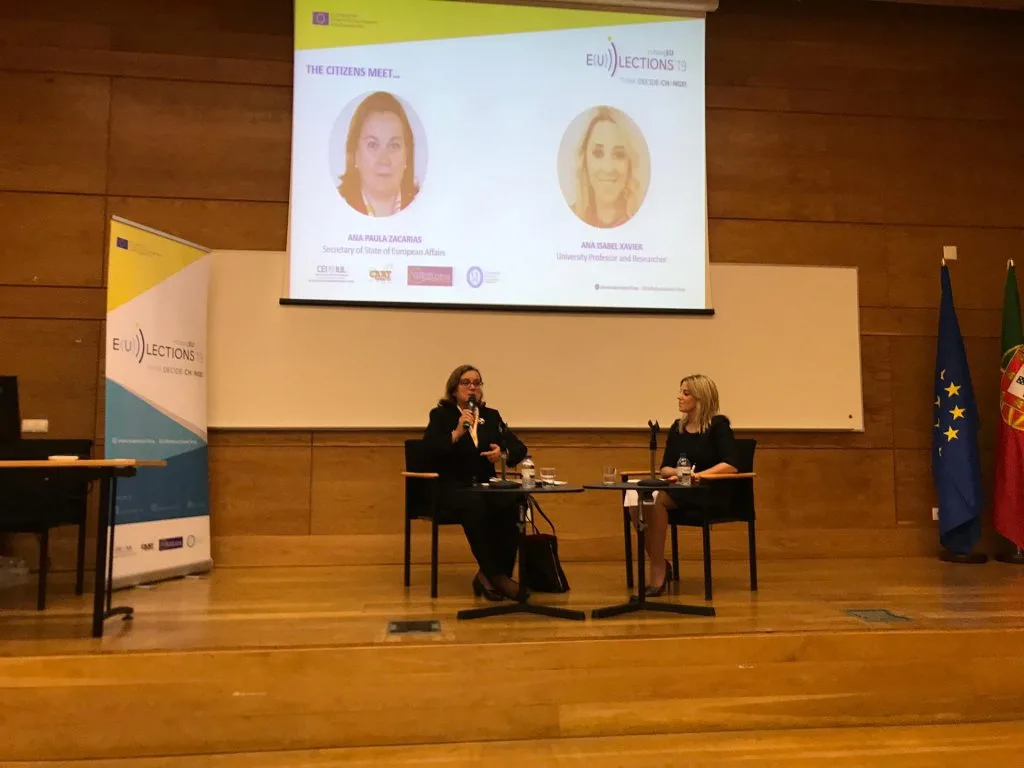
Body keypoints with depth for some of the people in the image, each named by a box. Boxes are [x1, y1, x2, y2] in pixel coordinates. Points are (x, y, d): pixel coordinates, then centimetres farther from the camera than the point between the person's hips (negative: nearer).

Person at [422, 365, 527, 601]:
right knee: (475, 505, -37)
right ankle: (496, 575, -27)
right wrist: (457, 433, -19)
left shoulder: (491, 416, 16)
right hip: (451, 488, -3)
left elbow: (519, 448, 9)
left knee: (510, 503, -30)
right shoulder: (440, 415, 6)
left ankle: (489, 575, -21)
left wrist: (503, 453, -13)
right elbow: (429, 450, -10)